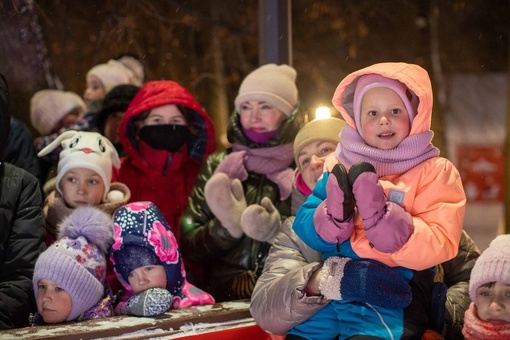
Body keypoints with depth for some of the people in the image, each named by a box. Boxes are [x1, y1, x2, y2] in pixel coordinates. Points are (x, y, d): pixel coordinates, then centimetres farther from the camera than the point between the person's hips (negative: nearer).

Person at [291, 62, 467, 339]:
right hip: (332, 290, 4)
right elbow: (305, 230, 4)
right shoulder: (341, 166, 12)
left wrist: (380, 215, -24)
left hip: (393, 298, -4)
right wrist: (335, 215, -18)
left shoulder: (435, 171, 3)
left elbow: (440, 245, -10)